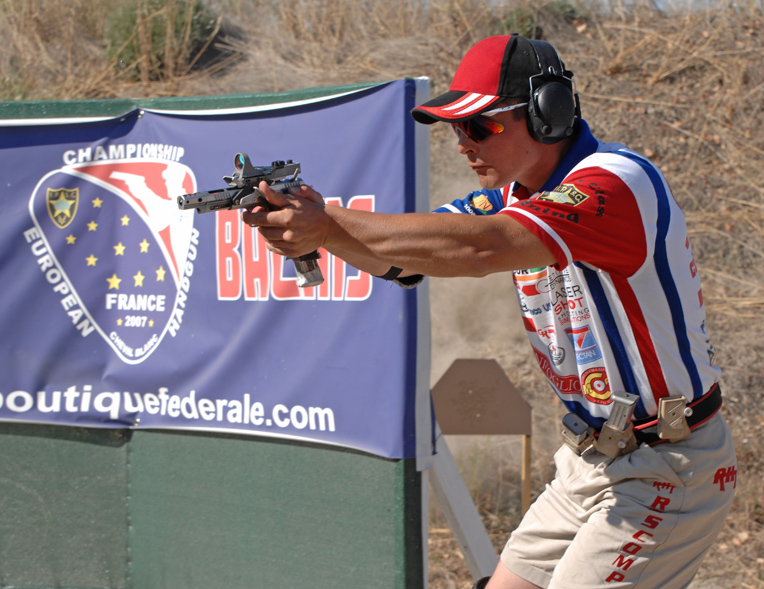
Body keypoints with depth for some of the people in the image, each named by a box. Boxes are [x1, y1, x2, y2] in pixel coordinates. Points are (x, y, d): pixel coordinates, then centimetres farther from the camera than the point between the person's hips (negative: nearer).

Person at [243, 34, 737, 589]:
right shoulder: (516, 196, 7)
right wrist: (316, 225, -23)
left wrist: (332, 224, -37)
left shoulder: (617, 181, -22)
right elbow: (396, 256, -3)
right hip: (590, 460, 9)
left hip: (661, 471, -9)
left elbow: (480, 248, -37)